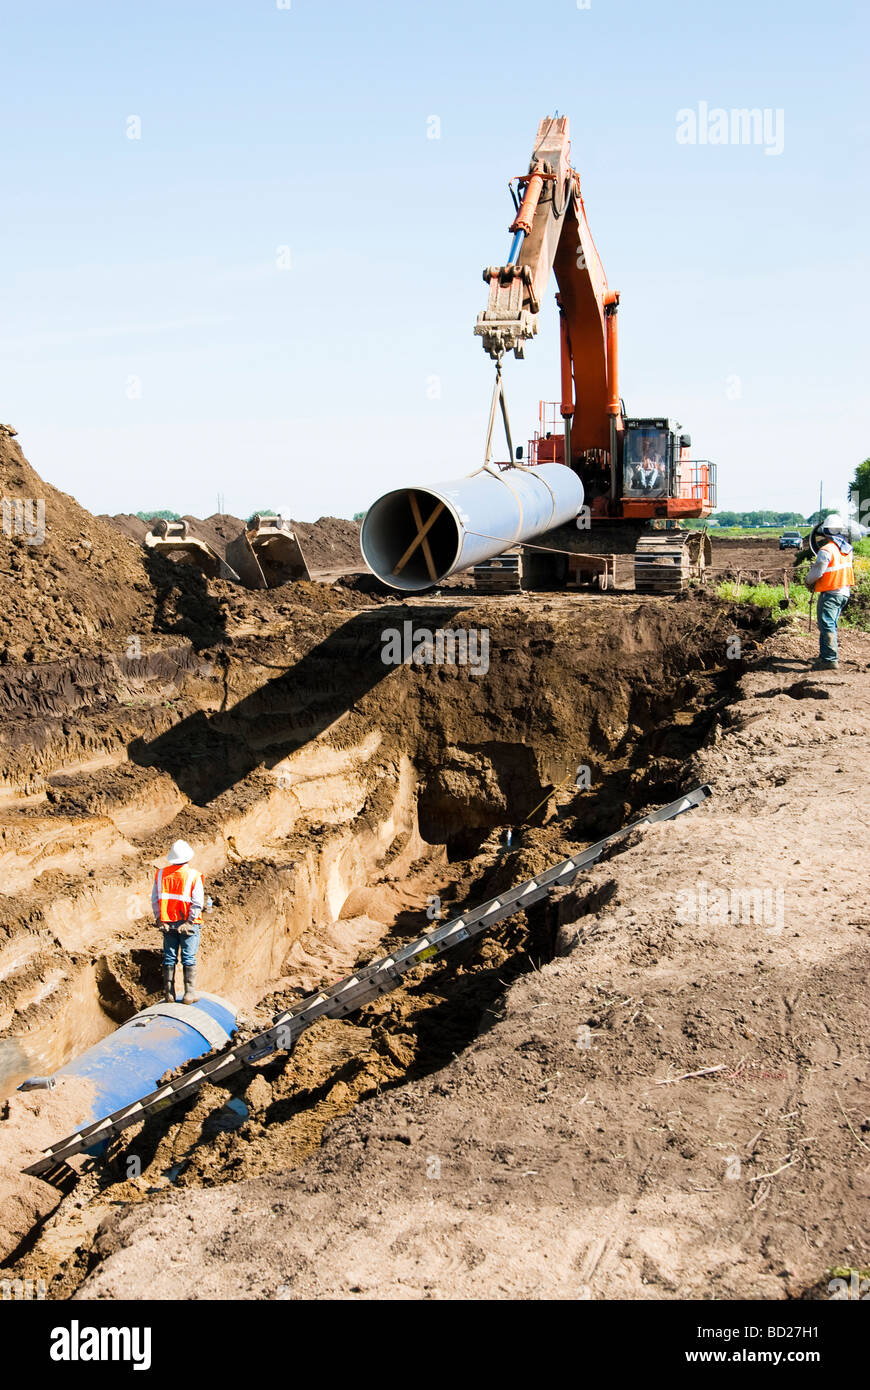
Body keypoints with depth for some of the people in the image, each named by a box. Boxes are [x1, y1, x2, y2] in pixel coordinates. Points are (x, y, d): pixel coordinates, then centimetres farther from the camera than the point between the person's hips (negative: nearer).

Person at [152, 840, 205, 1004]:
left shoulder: (161, 874, 4)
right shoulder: (194, 875, -6)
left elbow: (155, 900, 3)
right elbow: (197, 902, -12)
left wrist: (159, 919, 5)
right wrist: (189, 921, -8)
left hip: (168, 923, 3)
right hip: (188, 923, -3)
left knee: (169, 958, 9)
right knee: (189, 958, 2)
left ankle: (169, 994, 10)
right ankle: (189, 993, 1)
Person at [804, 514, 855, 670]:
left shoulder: (827, 550, -19)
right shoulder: (847, 549, 7)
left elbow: (817, 572, -17)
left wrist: (809, 581, 5)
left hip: (830, 593, -8)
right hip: (845, 592, 8)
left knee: (827, 625, -7)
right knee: (831, 625, 19)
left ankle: (831, 659, -11)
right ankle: (826, 654, 28)